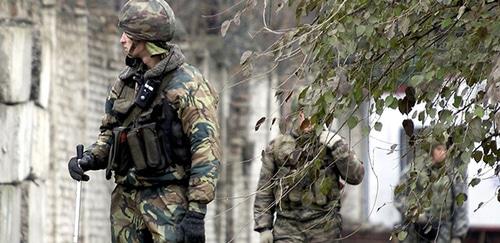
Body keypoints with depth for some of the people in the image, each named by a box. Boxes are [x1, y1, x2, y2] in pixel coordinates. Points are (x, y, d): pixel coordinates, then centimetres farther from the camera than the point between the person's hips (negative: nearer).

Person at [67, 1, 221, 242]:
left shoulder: (187, 85, -11)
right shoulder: (126, 81, 12)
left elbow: (206, 150, -15)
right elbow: (109, 133, 22)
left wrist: (196, 211, -20)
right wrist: (89, 159, 0)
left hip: (168, 197, -7)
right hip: (126, 198, 7)